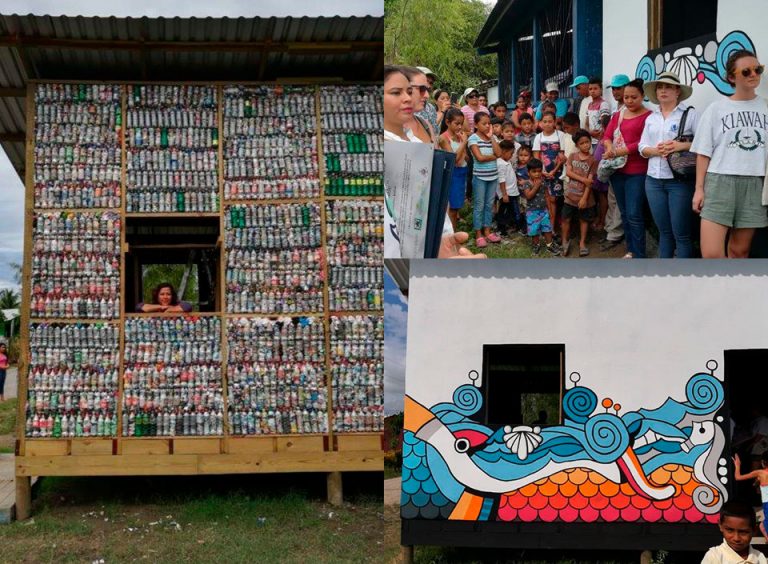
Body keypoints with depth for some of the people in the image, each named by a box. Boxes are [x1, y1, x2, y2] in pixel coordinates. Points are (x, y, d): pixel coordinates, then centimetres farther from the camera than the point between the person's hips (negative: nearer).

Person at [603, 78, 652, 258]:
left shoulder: (648, 116, -8)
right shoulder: (618, 115, 14)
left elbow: (642, 144, -15)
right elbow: (607, 136, 6)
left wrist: (617, 152, -16)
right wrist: (609, 147, -16)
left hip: (637, 172, -7)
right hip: (618, 171, 7)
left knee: (634, 215, -9)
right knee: (625, 214, 13)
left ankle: (639, 256, -3)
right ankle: (631, 250, 24)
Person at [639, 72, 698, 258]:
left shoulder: (689, 114, -3)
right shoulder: (651, 118, 14)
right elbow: (642, 148, 11)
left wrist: (683, 145, -22)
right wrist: (656, 150, -8)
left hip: (680, 181, -5)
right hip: (653, 180, 5)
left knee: (681, 234, -3)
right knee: (664, 231, 13)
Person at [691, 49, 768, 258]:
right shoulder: (716, 109, 4)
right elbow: (703, 153, 4)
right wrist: (699, 188, -2)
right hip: (720, 181, -2)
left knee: (739, 251, 6)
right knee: (711, 253, -14)